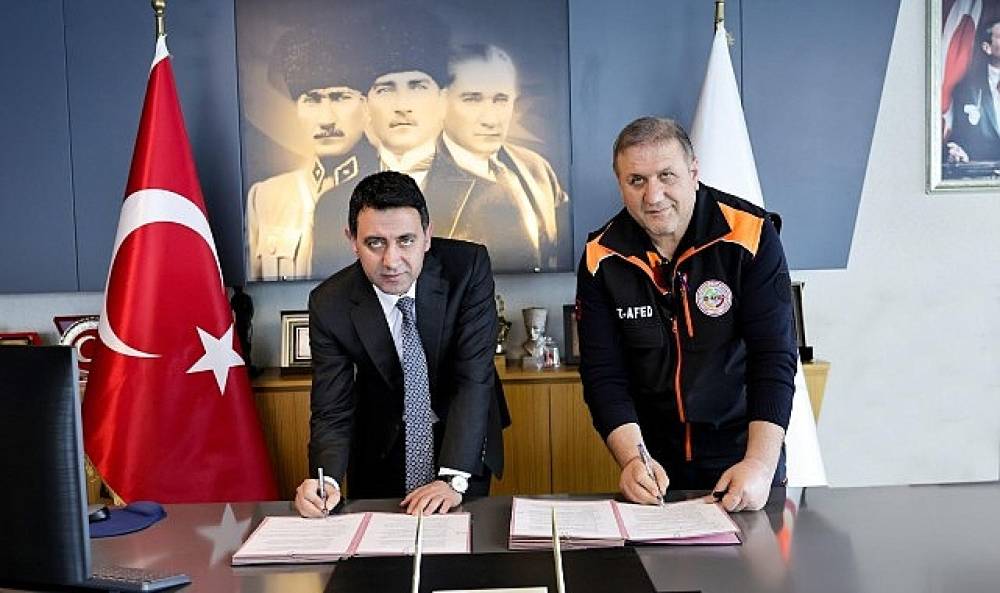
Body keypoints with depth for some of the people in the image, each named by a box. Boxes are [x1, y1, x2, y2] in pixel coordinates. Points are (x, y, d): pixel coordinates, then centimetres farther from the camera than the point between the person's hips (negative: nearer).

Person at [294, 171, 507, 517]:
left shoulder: (469, 267, -25)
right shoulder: (329, 304, -22)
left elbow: (474, 376, -28)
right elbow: (332, 411, -18)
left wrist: (453, 479, -36)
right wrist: (325, 480, -38)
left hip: (463, 438, 0)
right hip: (381, 447, 1)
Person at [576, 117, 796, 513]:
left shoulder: (751, 235, -14)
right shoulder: (601, 258, -7)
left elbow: (774, 357, -17)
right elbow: (603, 373, -8)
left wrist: (761, 464, -25)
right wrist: (633, 458, -20)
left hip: (742, 455, -1)